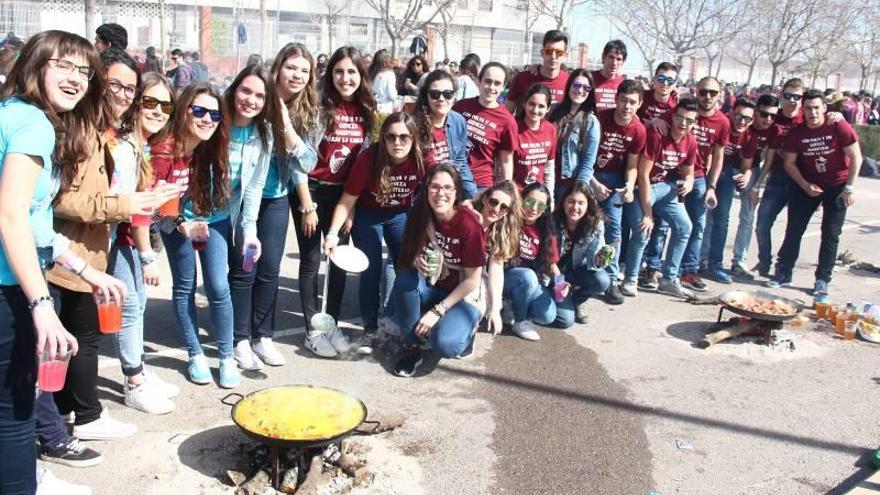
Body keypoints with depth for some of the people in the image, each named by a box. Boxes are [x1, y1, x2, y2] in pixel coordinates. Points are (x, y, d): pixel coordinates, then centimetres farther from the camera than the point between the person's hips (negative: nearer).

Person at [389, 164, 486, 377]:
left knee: (444, 344, -30)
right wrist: (417, 262, -22)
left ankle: (463, 327, 6)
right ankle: (411, 347, -11)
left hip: (463, 296, -4)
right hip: (431, 289, 4)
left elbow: (473, 280, -17)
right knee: (405, 279, -29)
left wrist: (437, 311, -19)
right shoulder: (420, 215, -10)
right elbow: (409, 256, 3)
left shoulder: (469, 223, -22)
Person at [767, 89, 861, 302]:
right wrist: (805, 185, -12)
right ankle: (783, 273, 14)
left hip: (837, 186, -3)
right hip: (808, 185, 3)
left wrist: (849, 188, -14)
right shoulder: (797, 132, -7)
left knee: (831, 234, -2)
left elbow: (856, 158, -12)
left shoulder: (838, 126, -16)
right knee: (794, 230, 2)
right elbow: (789, 162, -1)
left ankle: (822, 281, 5)